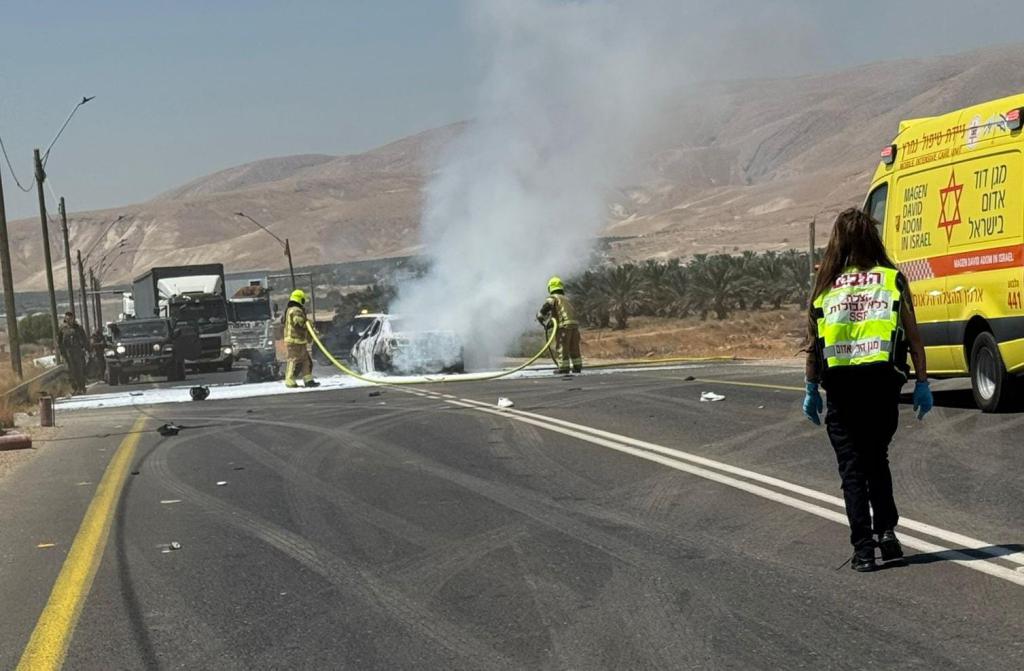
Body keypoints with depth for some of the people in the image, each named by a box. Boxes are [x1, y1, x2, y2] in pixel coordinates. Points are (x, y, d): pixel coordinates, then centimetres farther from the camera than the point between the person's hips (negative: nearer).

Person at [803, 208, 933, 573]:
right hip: (882, 382, 0)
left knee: (852, 466, 7)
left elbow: (813, 344, 4)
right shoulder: (893, 280, 2)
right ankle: (886, 531, 5)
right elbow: (913, 337, -1)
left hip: (840, 386, 0)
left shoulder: (825, 286, 5)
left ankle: (863, 548, 3)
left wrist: (812, 390, 11)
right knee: (877, 459, 19)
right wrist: (922, 382, 3)